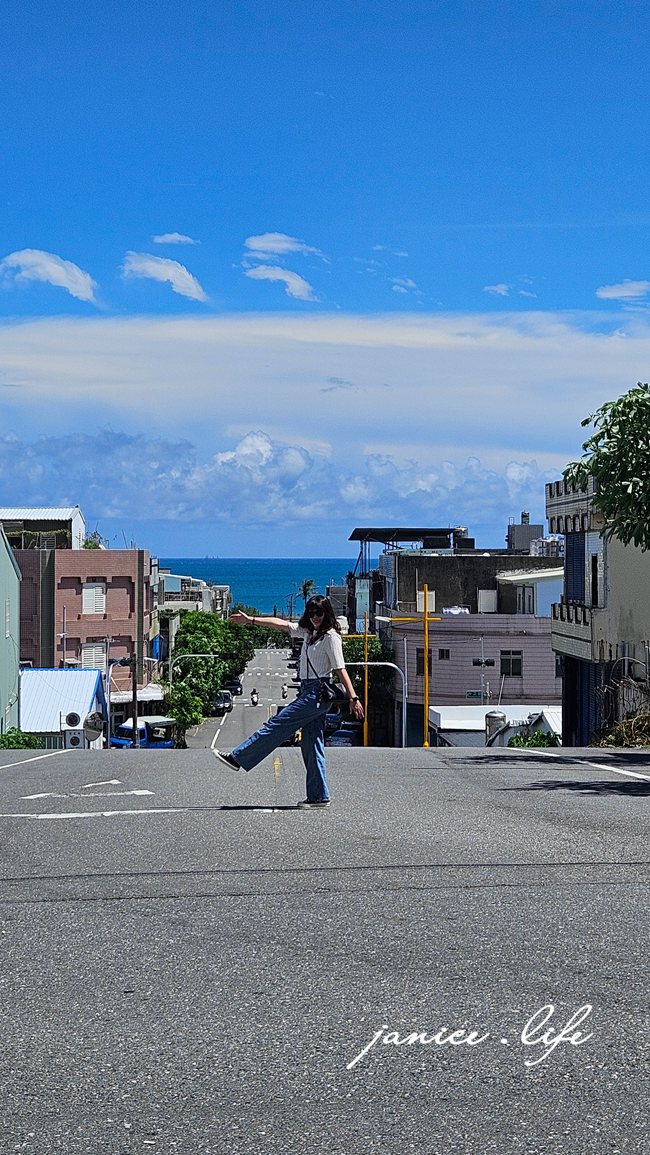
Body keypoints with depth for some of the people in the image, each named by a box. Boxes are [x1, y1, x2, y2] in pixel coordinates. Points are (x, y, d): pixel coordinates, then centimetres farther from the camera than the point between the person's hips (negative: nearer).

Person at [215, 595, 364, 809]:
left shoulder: (330, 636, -9)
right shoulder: (309, 631, 16)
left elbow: (340, 670, -15)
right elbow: (282, 624, 20)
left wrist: (353, 698, -19)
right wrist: (251, 620, 20)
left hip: (318, 693, -9)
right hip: (309, 693, 10)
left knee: (277, 726, -6)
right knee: (311, 744, 7)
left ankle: (237, 758, 0)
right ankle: (319, 797, 7)